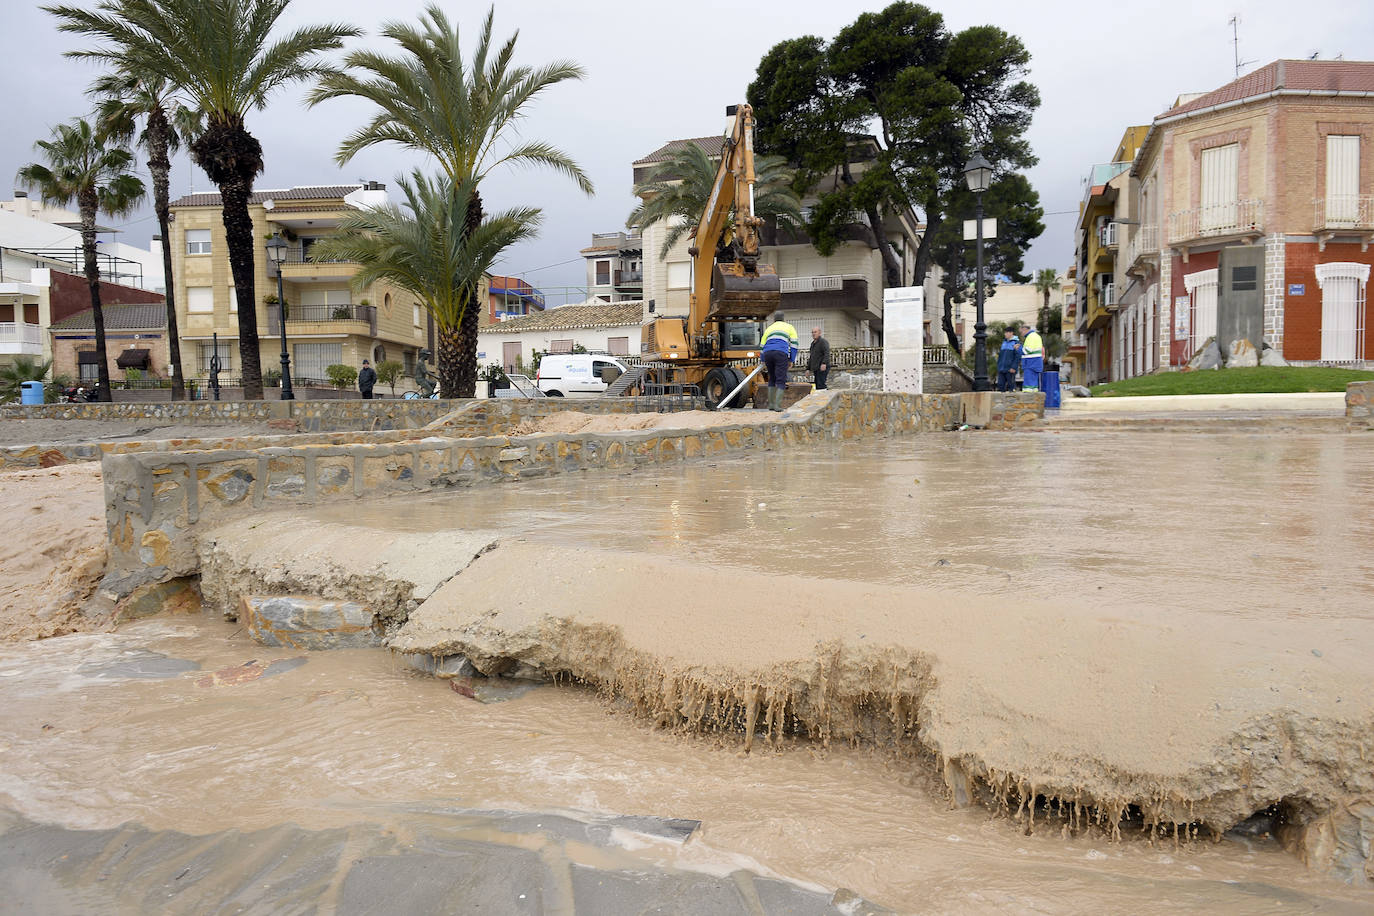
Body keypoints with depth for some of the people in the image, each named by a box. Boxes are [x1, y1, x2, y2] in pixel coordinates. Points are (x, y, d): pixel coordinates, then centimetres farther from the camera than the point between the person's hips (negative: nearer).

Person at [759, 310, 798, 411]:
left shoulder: (768, 329, 29)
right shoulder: (789, 327, 20)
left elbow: (762, 346, 27)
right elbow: (794, 344, 10)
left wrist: (763, 362, 32)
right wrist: (791, 360, 11)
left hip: (768, 353, 4)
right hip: (781, 353, -4)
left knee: (772, 379, 18)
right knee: (781, 380, -2)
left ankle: (770, 404, 14)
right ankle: (777, 405, -12)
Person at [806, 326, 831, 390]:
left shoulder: (823, 341, -6)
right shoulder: (813, 343, 23)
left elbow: (827, 353, -20)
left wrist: (824, 363, -34)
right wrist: (808, 368, 23)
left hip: (822, 368, -9)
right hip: (815, 369, 9)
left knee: (821, 385, -16)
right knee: (817, 386, 6)